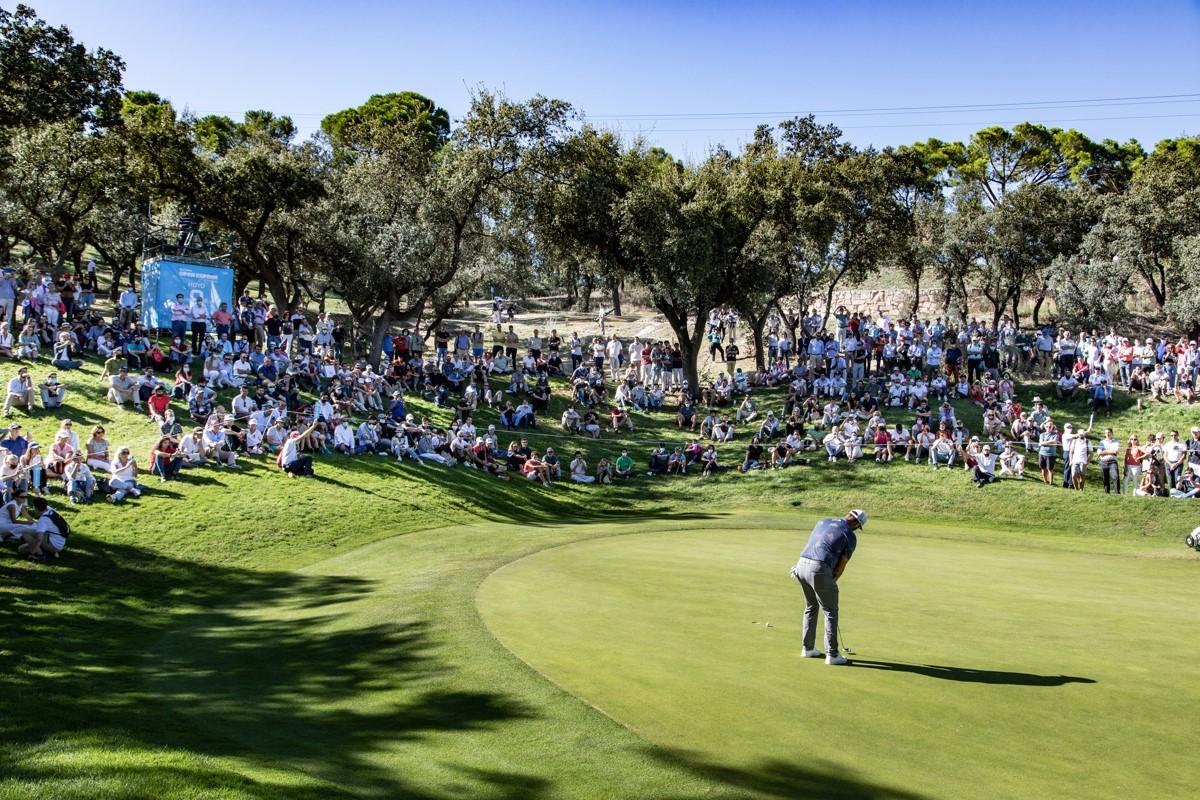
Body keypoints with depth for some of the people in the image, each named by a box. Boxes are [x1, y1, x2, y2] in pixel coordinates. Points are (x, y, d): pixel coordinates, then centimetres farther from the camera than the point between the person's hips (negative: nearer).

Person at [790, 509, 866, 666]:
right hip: (820, 570, -6)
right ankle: (832, 655, 8)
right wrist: (831, 582, 18)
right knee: (831, 612, 8)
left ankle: (808, 648, 29)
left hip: (802, 565, 6)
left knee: (811, 607, 24)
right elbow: (841, 565, 2)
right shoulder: (851, 537, 2)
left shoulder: (823, 521, 21)